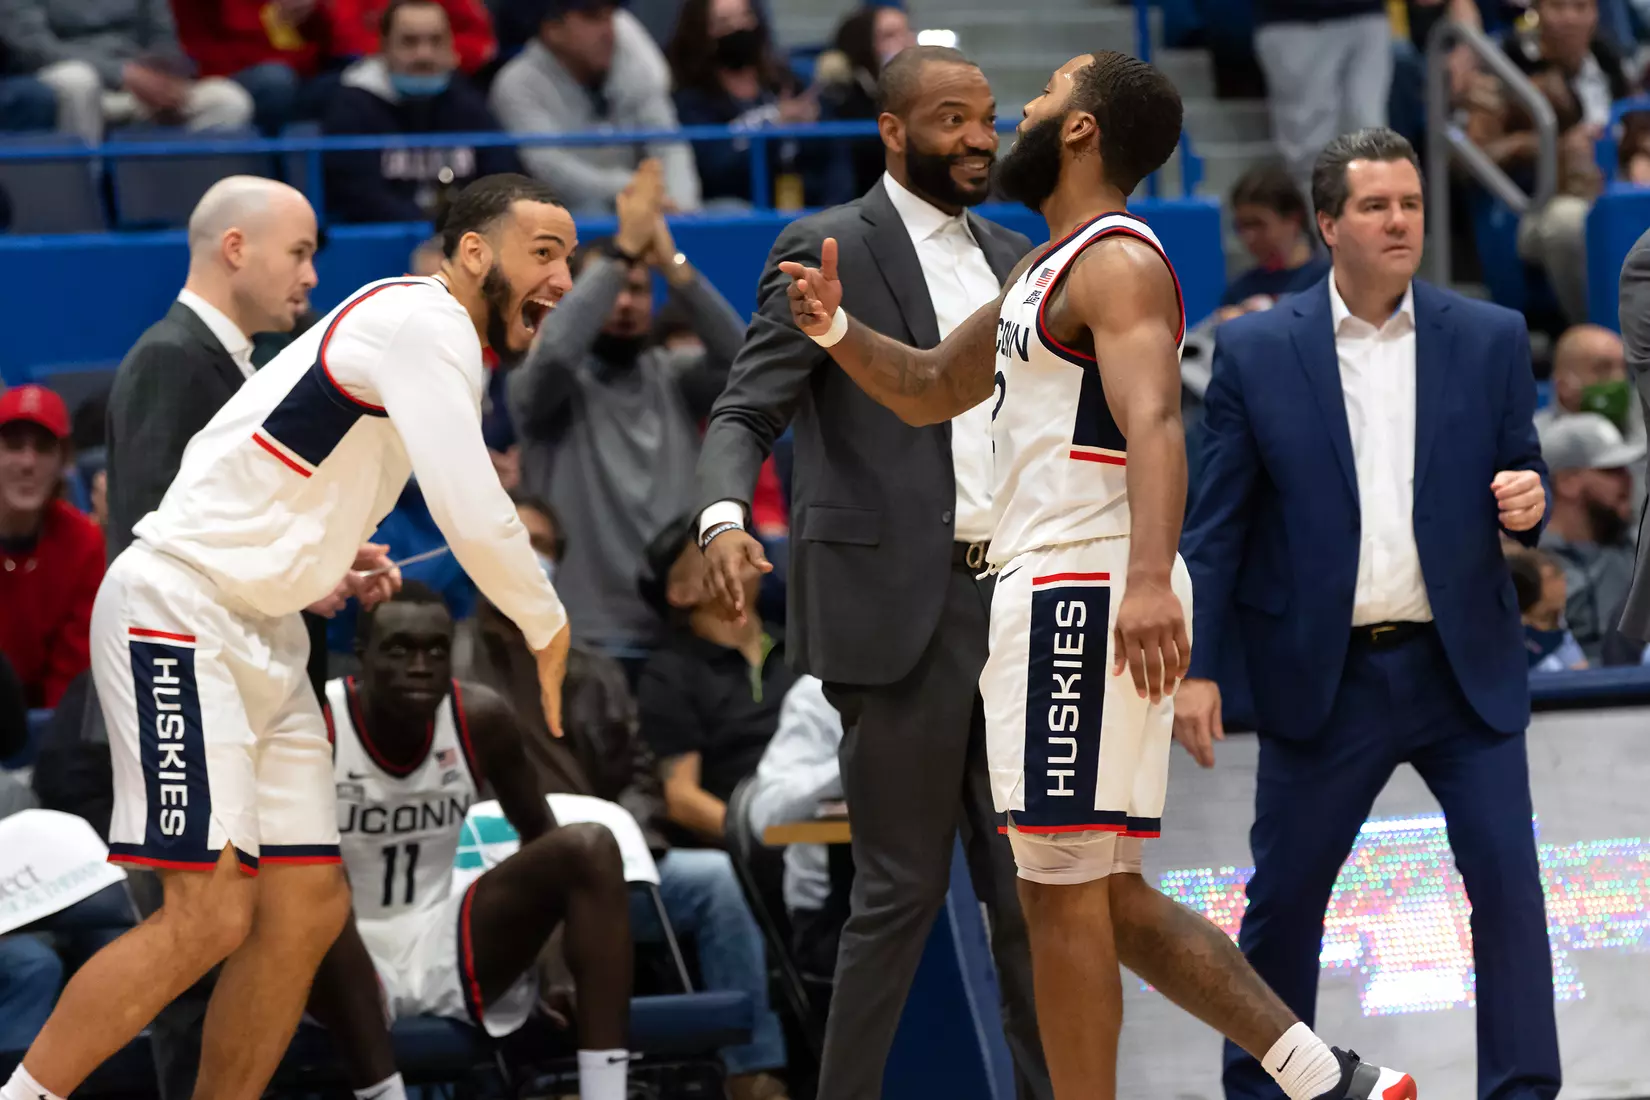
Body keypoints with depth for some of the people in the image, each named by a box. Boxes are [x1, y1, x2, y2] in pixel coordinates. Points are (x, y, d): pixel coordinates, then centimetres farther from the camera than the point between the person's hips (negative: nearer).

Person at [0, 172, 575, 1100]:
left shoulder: (426, 337, 17)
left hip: (259, 634, 10)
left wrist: (322, 572, 10)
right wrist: (550, 634, -7)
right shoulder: (425, 321, -14)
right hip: (180, 612, -10)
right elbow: (475, 517, -23)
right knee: (210, 917, -17)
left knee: (308, 911, 4)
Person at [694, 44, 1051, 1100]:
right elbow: (747, 413, -10)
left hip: (1012, 604, 6)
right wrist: (724, 518, -30)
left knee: (1028, 884, 7)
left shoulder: (1012, 260, 16)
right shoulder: (827, 251, -4)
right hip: (898, 606, -6)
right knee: (903, 886, -3)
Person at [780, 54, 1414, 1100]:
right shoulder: (1051, 270, 21)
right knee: (1107, 896, 11)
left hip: (1085, 598, -10)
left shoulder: (1116, 260, -11)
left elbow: (1154, 423, -26)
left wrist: (1149, 580, -40)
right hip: (1053, 593, 10)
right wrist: (838, 332, 10)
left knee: (1064, 888, -6)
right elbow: (931, 390, 30)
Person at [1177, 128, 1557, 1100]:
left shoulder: (1490, 340, 4)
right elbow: (1218, 526, 1)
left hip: (1462, 667, 1)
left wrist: (1529, 502, -14)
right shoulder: (1256, 354, 0)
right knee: (1285, 900, 7)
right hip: (1324, 680, -1)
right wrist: (1194, 667, -5)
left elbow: (1522, 485, 10)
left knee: (1509, 882, -7)